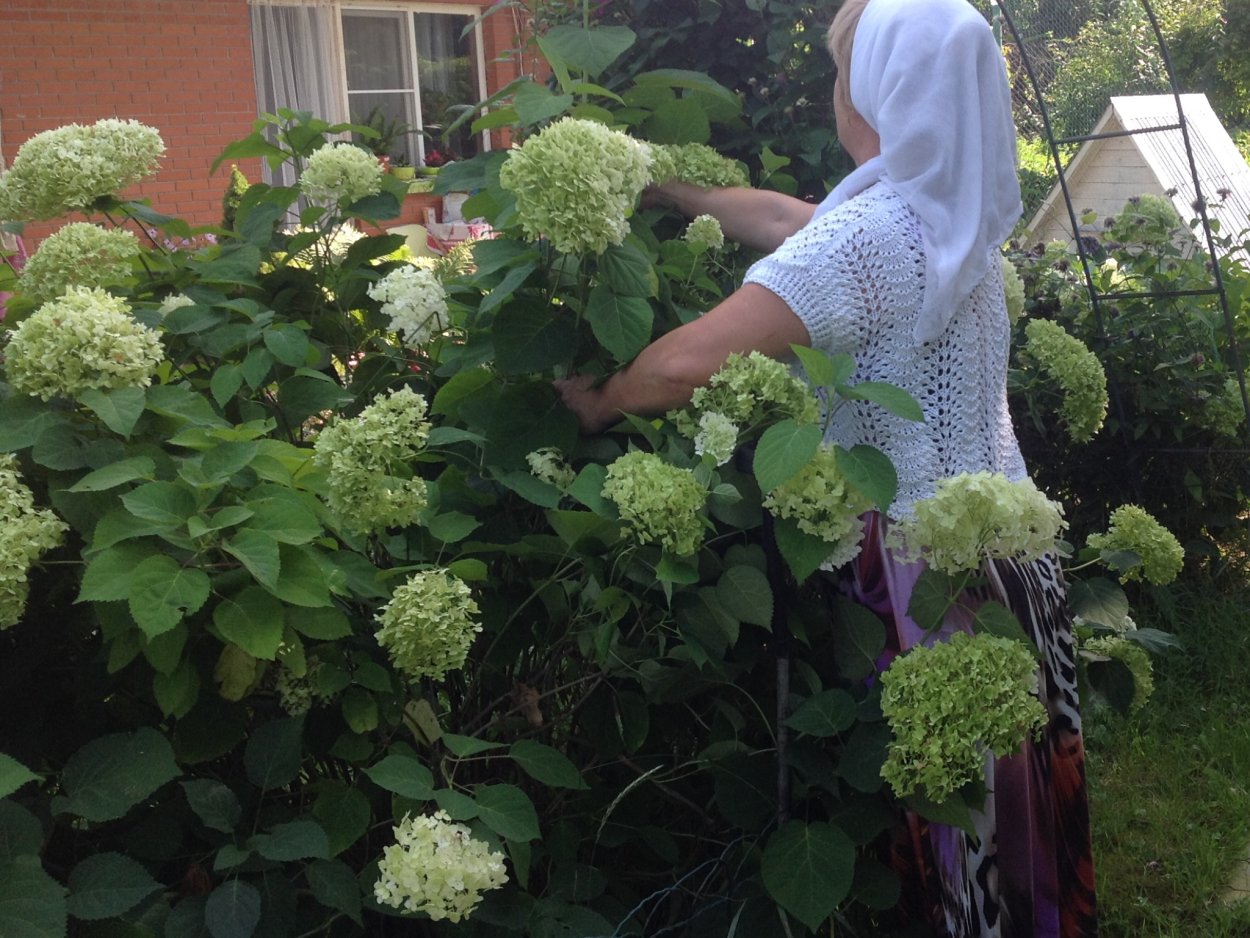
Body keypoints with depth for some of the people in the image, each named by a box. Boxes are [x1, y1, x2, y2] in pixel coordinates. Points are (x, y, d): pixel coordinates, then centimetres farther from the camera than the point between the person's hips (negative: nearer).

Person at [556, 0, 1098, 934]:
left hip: (926, 566, -8)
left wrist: (598, 404, -8)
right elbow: (790, 218, 17)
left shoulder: (871, 234, -22)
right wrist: (668, 188, 22)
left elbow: (686, 364, -27)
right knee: (1005, 814, 21)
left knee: (944, 822, 9)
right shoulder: (953, 209, 5)